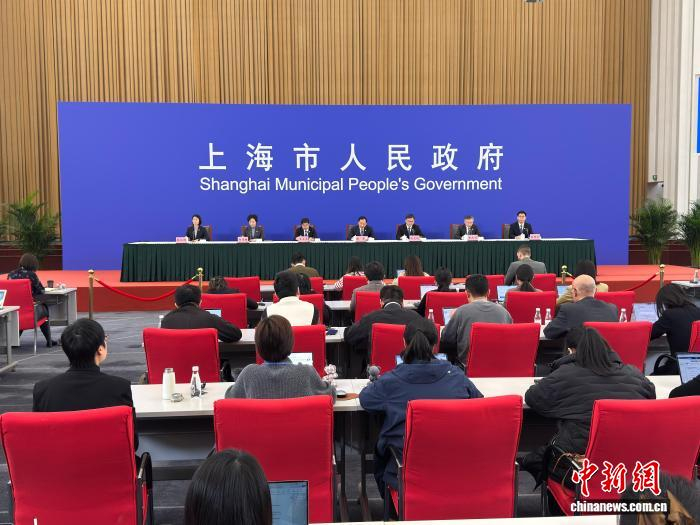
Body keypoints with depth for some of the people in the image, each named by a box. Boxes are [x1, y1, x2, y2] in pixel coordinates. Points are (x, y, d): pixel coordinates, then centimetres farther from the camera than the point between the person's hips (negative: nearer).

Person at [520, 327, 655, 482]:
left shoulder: (565, 374, -6)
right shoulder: (632, 373, 3)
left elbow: (532, 398, 1)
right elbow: (651, 393, 22)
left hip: (577, 451, -4)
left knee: (528, 462, 19)